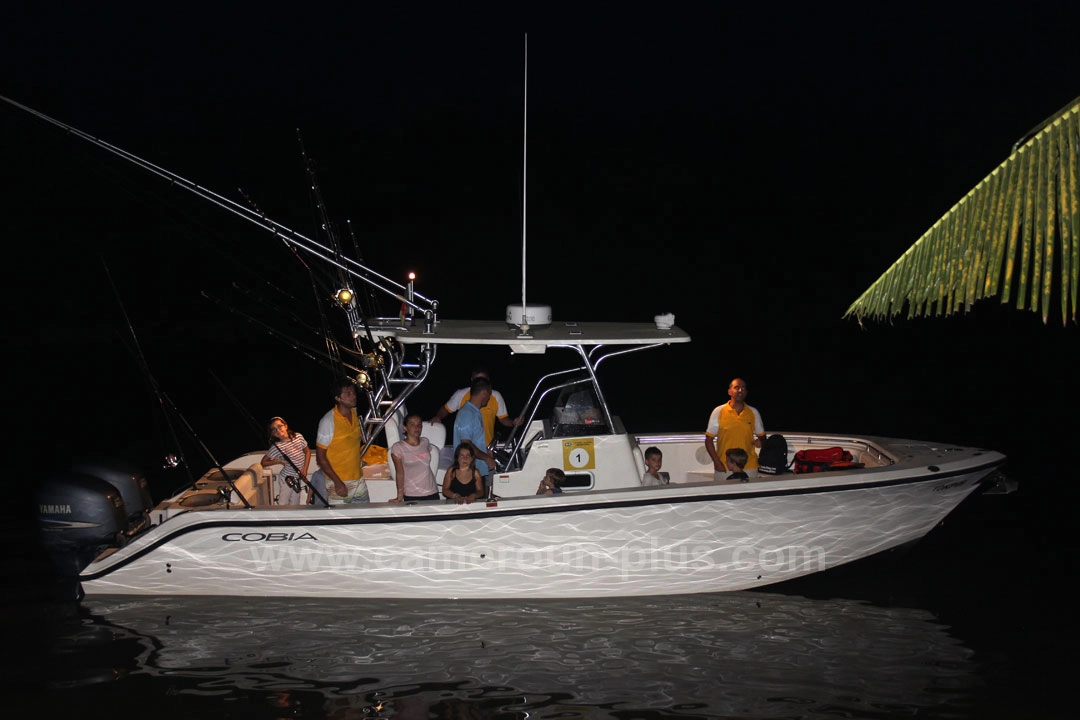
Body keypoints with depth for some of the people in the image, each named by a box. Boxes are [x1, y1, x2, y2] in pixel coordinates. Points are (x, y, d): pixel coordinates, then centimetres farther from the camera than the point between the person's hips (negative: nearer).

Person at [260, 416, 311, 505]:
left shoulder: (298, 437, -7)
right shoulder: (276, 447, -16)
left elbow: (307, 451, 7)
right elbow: (263, 462, -10)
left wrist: (305, 469, -2)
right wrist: (278, 461, -23)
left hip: (298, 478, 4)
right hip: (287, 478, -4)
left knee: (294, 505, 10)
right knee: (283, 504, -2)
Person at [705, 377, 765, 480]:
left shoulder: (754, 413, 10)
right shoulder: (718, 412, 2)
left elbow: (762, 436, 19)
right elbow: (709, 439, 3)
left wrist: (760, 441, -6)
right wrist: (716, 462, -8)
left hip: (749, 467, 2)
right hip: (724, 468, -2)